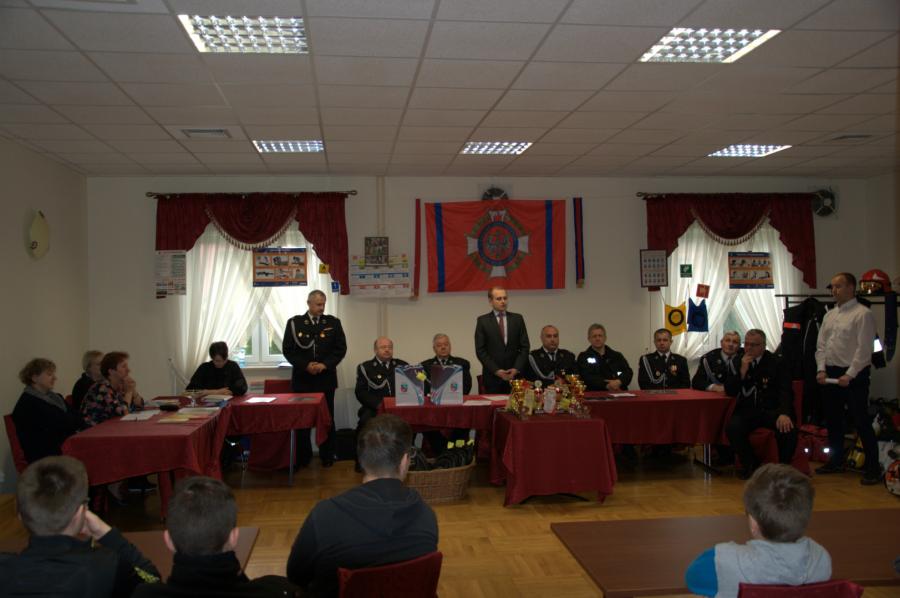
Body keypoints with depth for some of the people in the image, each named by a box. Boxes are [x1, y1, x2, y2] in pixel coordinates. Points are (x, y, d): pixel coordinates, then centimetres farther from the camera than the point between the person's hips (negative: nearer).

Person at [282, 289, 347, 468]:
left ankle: (327, 456, 15)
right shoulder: (294, 323, 1)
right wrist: (306, 365, -14)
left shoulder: (333, 323, 3)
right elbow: (288, 349, -2)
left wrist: (324, 364, -13)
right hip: (302, 379, 0)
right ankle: (303, 456, 16)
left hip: (326, 378, 1)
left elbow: (341, 348, 0)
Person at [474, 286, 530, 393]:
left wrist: (516, 369, -5)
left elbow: (525, 346, 7)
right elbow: (480, 350, -2)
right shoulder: (482, 321, 2)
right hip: (492, 376, -2)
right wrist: (496, 370, -9)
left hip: (515, 374, 2)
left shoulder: (517, 318, 9)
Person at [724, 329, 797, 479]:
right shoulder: (738, 362, 9)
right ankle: (750, 464, -3)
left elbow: (786, 392, -9)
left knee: (787, 428, -33)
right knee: (732, 428, -28)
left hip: (772, 409, -2)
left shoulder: (776, 363, 2)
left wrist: (784, 413, -29)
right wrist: (742, 371, -13)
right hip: (747, 410, 2)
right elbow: (729, 391, 2)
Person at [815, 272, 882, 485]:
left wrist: (849, 375, -18)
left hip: (853, 375, -8)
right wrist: (821, 369, 0)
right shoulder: (829, 315, 13)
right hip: (831, 373, 8)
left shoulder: (863, 314, -11)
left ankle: (873, 468, 6)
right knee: (832, 419, 14)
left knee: (861, 421, -4)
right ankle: (836, 461, 28)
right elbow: (821, 345, 13)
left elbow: (864, 349, -16)